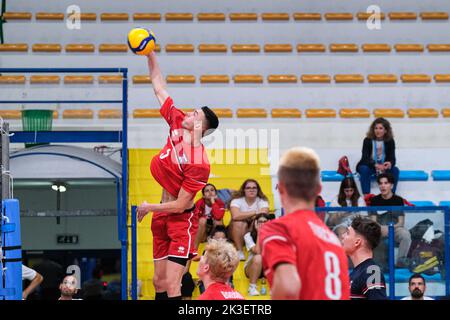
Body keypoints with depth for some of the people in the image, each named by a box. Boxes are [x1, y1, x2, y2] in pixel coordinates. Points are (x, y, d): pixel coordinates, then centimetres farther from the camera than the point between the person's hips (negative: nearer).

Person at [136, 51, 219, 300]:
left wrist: (149, 207, -8)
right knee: (159, 282, 10)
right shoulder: (177, 123, -3)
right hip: (162, 216, 8)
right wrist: (150, 55, 2)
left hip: (181, 220, -8)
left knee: (171, 284, -15)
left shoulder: (199, 164, -23)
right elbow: (159, 87, 5)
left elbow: (179, 205, -20)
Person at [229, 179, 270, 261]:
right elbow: (235, 216, -31)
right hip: (238, 233, -1)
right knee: (239, 223, -33)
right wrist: (255, 212, -27)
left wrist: (245, 216, -26)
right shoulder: (237, 200, -11)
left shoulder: (262, 201, -5)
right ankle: (239, 251, -23)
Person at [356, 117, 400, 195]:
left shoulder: (390, 141, -7)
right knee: (364, 169, -35)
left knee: (395, 170, -26)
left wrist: (390, 163, -39)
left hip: (383, 167, 2)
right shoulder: (367, 141, -14)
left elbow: (392, 158, -13)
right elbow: (365, 158, -22)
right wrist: (375, 165, -41)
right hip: (369, 166, -2)